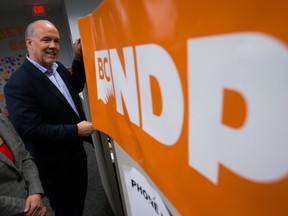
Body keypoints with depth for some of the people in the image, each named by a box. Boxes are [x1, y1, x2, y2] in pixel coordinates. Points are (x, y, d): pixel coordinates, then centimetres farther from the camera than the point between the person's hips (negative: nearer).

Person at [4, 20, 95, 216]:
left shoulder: (58, 67, 1)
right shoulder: (18, 84, -23)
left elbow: (75, 88, 17)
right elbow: (31, 130, -25)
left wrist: (79, 58, 3)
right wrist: (76, 130, -21)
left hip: (77, 155, 7)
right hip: (56, 168, -7)